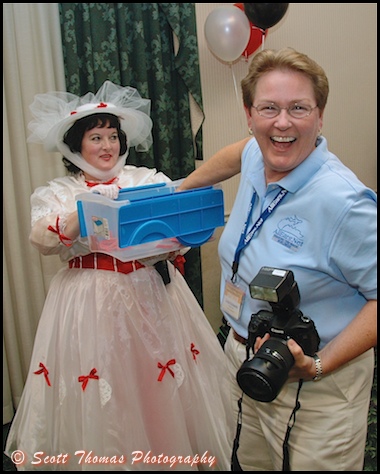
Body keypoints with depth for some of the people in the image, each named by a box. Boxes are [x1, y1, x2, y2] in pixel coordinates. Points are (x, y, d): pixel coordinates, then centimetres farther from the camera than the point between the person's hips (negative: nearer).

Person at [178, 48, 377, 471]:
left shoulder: (343, 201, -27)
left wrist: (319, 365, -24)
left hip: (315, 388, -6)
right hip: (245, 357, 7)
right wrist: (182, 187, 28)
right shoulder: (256, 158, -5)